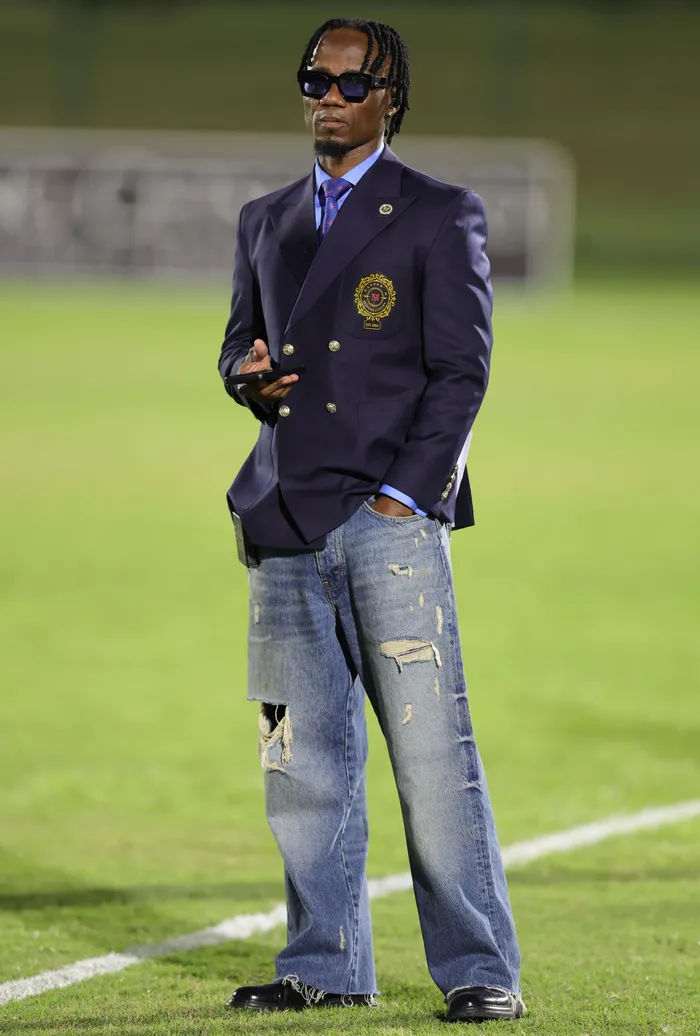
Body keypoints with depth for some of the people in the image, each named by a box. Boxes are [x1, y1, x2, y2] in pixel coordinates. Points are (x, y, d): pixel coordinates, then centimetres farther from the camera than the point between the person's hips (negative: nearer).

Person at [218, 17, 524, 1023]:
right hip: (288, 525, 5)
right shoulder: (265, 221, 20)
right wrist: (246, 372, 3)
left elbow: (461, 370, -2)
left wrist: (404, 494, -11)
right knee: (305, 759, 5)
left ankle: (479, 970, -6)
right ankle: (328, 964, 13)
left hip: (391, 518, -5)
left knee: (432, 751, -9)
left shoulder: (439, 216, 3)